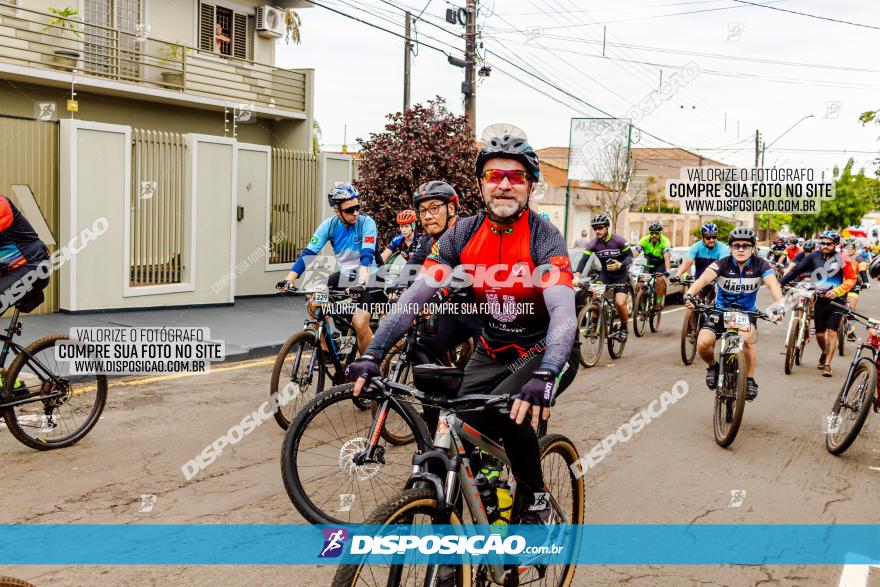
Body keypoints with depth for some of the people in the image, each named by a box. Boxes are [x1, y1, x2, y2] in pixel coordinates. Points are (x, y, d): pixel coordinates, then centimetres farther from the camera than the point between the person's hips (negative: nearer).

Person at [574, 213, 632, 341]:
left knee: (620, 303, -18)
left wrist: (620, 265, -34)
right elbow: (583, 260, -22)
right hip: (605, 274, 3)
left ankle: (624, 329, 6)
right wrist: (577, 276, -37)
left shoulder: (618, 240, -19)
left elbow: (630, 256, -12)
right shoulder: (593, 244, -13)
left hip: (621, 275, -3)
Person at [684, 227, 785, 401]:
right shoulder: (722, 264, -12)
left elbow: (772, 284, -26)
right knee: (703, 343, -22)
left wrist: (779, 303, -47)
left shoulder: (760, 265, -10)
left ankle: (750, 380, -9)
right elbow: (704, 278, -30)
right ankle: (713, 366, 13)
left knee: (747, 340, -32)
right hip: (721, 310, 1)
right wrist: (689, 294, -50)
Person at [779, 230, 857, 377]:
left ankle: (827, 364, 0)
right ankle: (824, 353, 39)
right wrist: (781, 282, -12)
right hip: (820, 299, 3)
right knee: (819, 333, 9)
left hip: (836, 300, -3)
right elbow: (796, 270, -3)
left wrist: (837, 291, -17)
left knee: (832, 332, -8)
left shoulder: (841, 259, -9)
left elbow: (851, 278, -6)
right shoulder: (814, 257, -2)